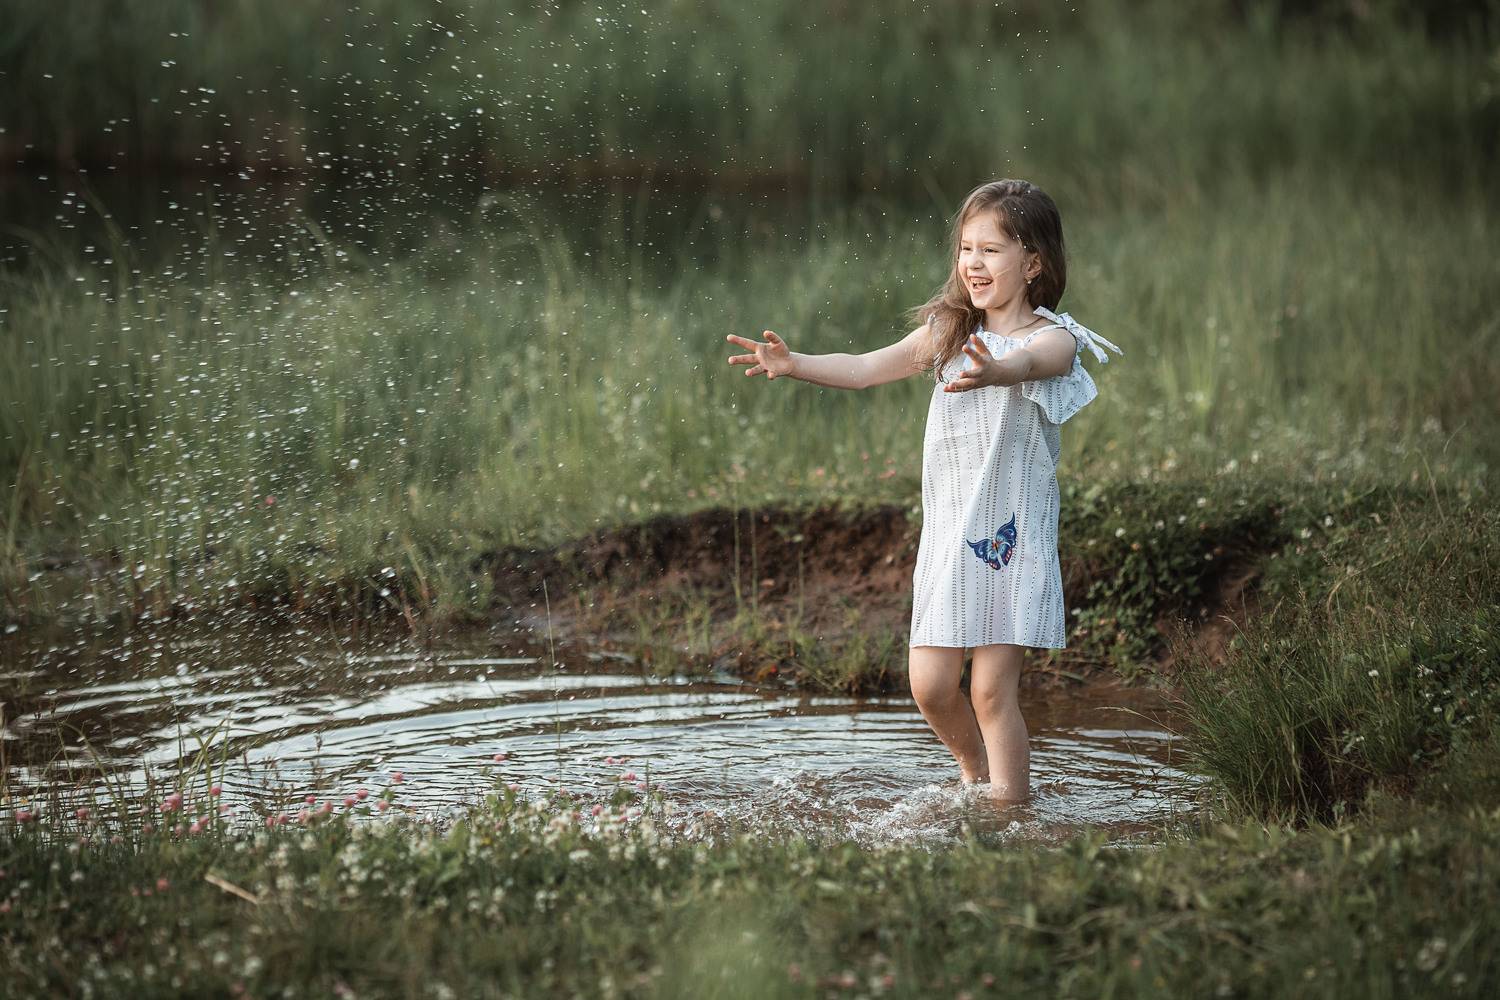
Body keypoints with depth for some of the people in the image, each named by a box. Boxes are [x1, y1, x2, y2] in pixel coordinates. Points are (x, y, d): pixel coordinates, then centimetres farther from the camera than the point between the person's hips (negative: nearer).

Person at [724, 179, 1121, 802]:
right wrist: (793, 365, -8)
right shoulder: (948, 332, 10)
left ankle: (1010, 805, 3)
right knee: (929, 686, 4)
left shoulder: (1054, 338, -8)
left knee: (991, 690, -8)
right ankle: (974, 771, 30)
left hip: (1013, 534, -5)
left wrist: (993, 372, -55)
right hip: (947, 530, 5)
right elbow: (866, 369, 8)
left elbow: (1028, 363, -32)